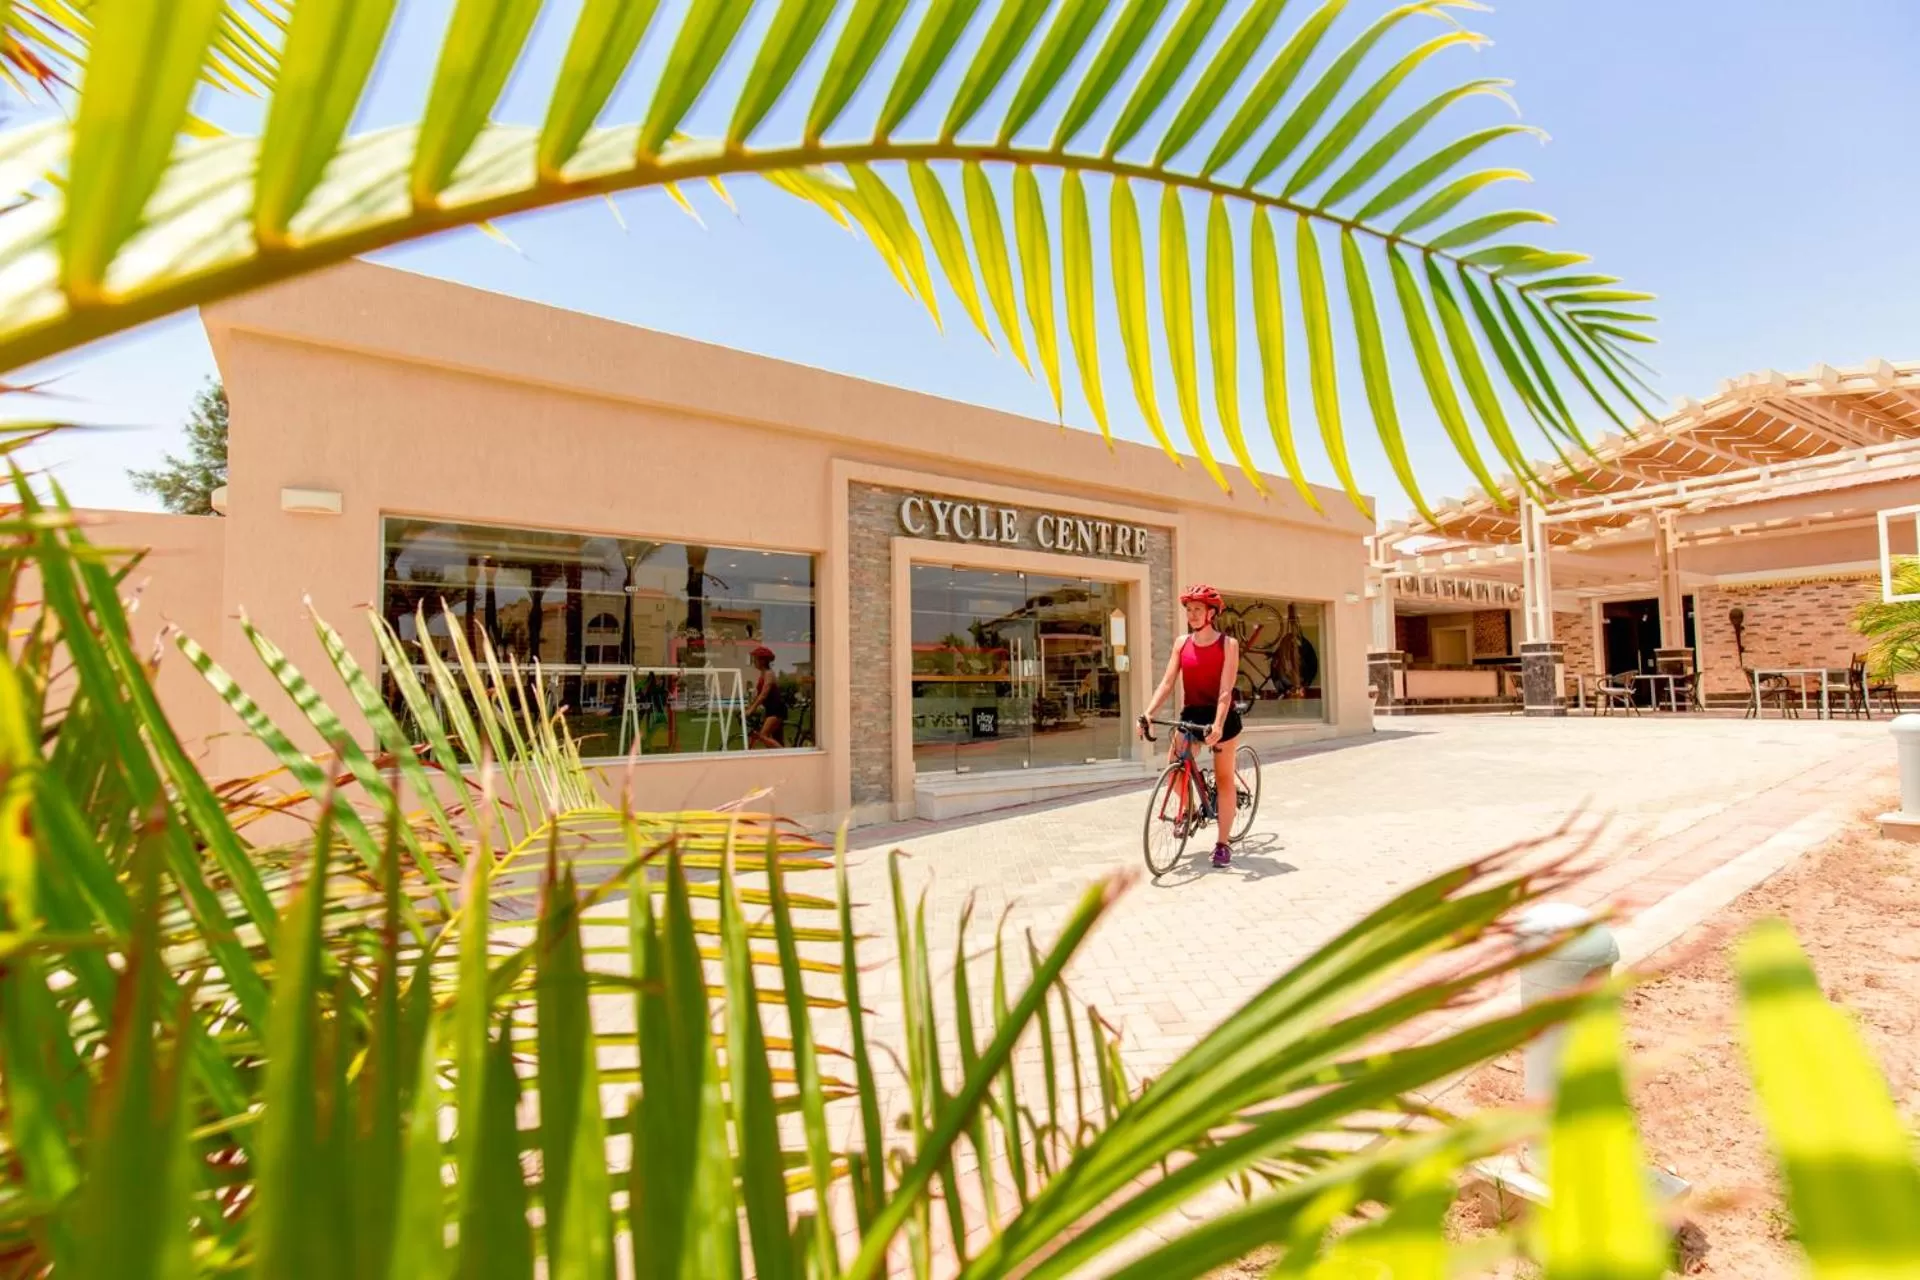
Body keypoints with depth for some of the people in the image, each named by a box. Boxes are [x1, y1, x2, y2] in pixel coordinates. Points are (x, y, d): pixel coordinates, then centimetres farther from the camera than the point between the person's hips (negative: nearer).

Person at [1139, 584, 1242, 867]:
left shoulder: (1228, 644, -10)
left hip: (1221, 716, -3)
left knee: (1224, 778, 3)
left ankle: (1222, 844, 12)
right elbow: (1167, 682, -4)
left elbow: (1225, 689, -19)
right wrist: (1148, 713, -16)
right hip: (1190, 714, 4)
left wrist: (1217, 725, -31)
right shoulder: (1182, 643, 1)